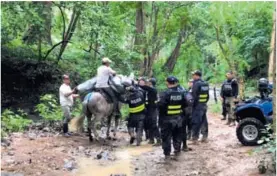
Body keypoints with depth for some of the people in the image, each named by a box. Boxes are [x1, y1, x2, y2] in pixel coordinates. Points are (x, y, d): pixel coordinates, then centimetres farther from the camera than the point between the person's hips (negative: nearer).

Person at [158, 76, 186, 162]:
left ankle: (167, 155, 7)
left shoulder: (165, 93, -17)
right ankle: (177, 154, 25)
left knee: (166, 137, 5)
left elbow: (160, 105, -23)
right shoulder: (181, 93, 1)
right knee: (177, 137, 18)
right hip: (178, 119, 5)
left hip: (167, 119, -5)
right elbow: (185, 104, 3)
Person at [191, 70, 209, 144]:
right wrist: (205, 102, 18)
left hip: (197, 105, -8)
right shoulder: (205, 84, 11)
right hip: (204, 105, 8)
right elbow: (207, 96, 14)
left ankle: (195, 139, -4)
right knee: (204, 121, 14)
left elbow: (194, 96, -19)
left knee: (196, 122, -5)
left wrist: (192, 105, -13)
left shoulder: (196, 84, -14)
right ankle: (205, 137, 21)